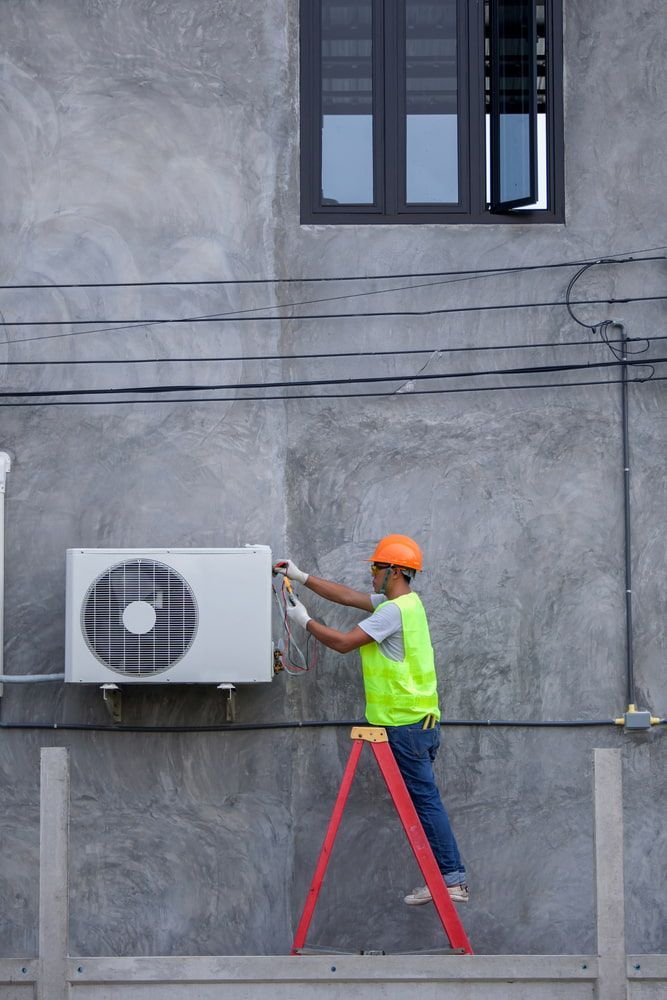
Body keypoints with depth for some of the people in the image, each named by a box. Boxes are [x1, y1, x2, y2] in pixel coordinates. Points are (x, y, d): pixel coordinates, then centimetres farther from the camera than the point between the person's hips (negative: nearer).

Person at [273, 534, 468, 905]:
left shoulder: (395, 610, -16)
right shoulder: (407, 602, 15)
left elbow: (343, 642, -16)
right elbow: (349, 597, 22)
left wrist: (305, 621, -2)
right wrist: (302, 577, 23)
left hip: (405, 724, -10)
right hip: (420, 721, 10)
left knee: (425, 799, -8)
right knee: (423, 799, 11)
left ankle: (452, 879, -8)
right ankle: (449, 877, 12)